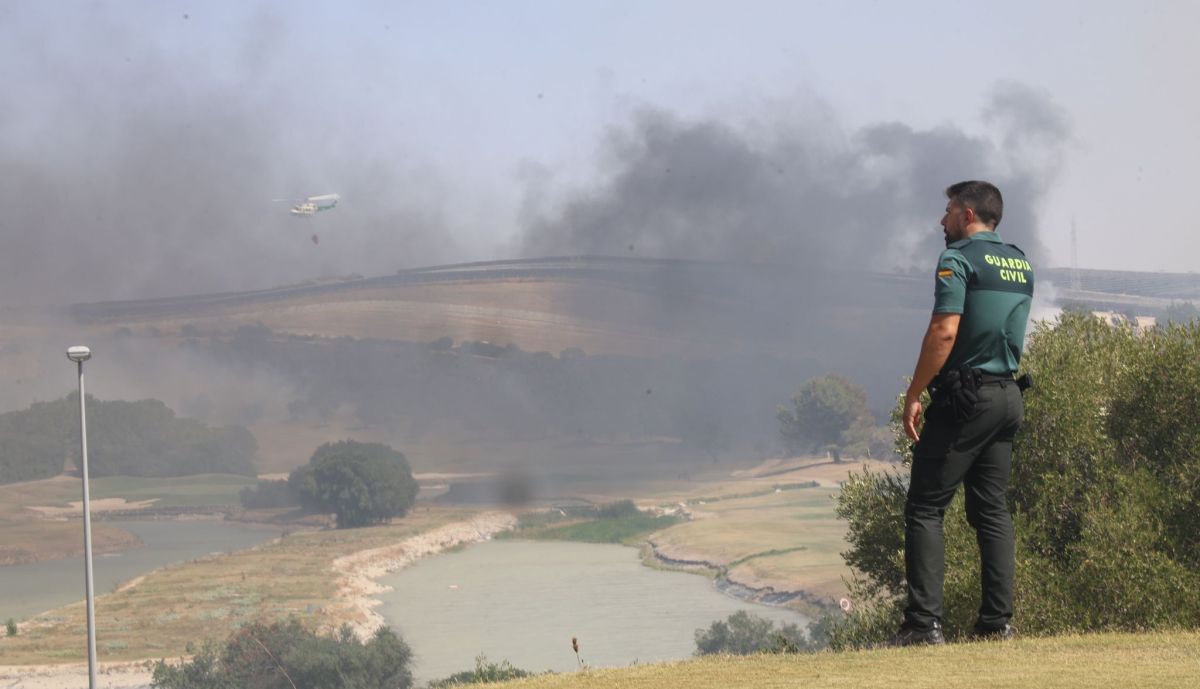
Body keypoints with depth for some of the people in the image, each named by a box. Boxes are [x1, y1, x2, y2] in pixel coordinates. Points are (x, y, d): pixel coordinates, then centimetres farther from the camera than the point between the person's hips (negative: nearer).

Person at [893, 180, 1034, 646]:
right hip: (1009, 396, 8)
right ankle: (997, 621, 6)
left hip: (963, 397, -8)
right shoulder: (1021, 264, 15)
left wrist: (913, 395, -15)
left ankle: (924, 624, -12)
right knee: (992, 511, 11)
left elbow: (945, 331, -18)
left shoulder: (958, 259, -10)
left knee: (925, 508, -5)